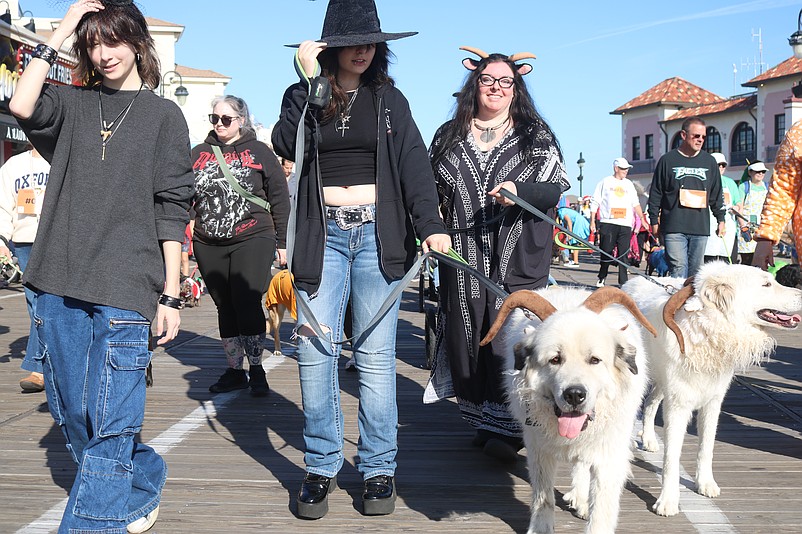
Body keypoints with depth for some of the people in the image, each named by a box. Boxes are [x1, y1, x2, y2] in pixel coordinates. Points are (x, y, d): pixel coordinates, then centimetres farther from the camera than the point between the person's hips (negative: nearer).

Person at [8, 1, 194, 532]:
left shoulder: (164, 114, 7)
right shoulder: (71, 104, 13)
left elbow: (172, 212, 4)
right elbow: (22, 107, -10)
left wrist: (170, 296, -1)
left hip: (126, 289, -4)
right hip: (60, 286, 4)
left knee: (107, 425, -8)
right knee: (72, 415, 11)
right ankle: (142, 489, 32)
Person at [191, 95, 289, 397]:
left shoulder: (260, 153, 5)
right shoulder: (199, 154, 13)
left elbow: (280, 199, 5)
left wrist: (282, 242, 3)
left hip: (252, 240, -4)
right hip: (208, 246, 4)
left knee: (247, 305, -11)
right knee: (225, 308, 9)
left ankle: (256, 370, 3)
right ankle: (235, 371, 19)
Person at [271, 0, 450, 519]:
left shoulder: (390, 99, 11)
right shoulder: (304, 95, 10)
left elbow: (414, 162, -2)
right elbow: (286, 146, -9)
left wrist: (430, 223, -17)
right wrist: (310, 79, -11)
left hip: (377, 233, 0)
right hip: (322, 234, 1)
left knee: (375, 355, 0)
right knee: (315, 351, -2)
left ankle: (378, 468, 10)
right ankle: (322, 466, 10)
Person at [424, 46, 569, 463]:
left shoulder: (536, 135, 8)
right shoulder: (449, 136, 14)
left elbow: (556, 189, 0)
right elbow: (432, 190, 19)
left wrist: (519, 190, -18)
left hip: (518, 259, -2)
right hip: (463, 258, 3)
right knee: (468, 335, 2)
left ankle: (507, 427, -1)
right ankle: (484, 423, 14)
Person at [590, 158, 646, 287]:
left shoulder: (629, 184, 18)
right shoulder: (605, 182, 6)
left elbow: (636, 204, 21)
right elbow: (595, 202, 5)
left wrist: (642, 219, 12)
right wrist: (592, 221, -1)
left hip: (625, 224, 3)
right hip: (608, 223, -3)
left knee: (624, 254, -2)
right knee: (606, 252, -1)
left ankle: (623, 282, 0)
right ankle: (601, 278, 15)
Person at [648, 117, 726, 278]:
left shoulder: (709, 161, 13)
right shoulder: (668, 160, 4)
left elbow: (716, 194, 19)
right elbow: (655, 193, 5)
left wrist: (721, 220, 16)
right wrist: (654, 221, 2)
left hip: (701, 227, 3)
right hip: (674, 227, -3)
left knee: (696, 270, 6)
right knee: (679, 268, -10)